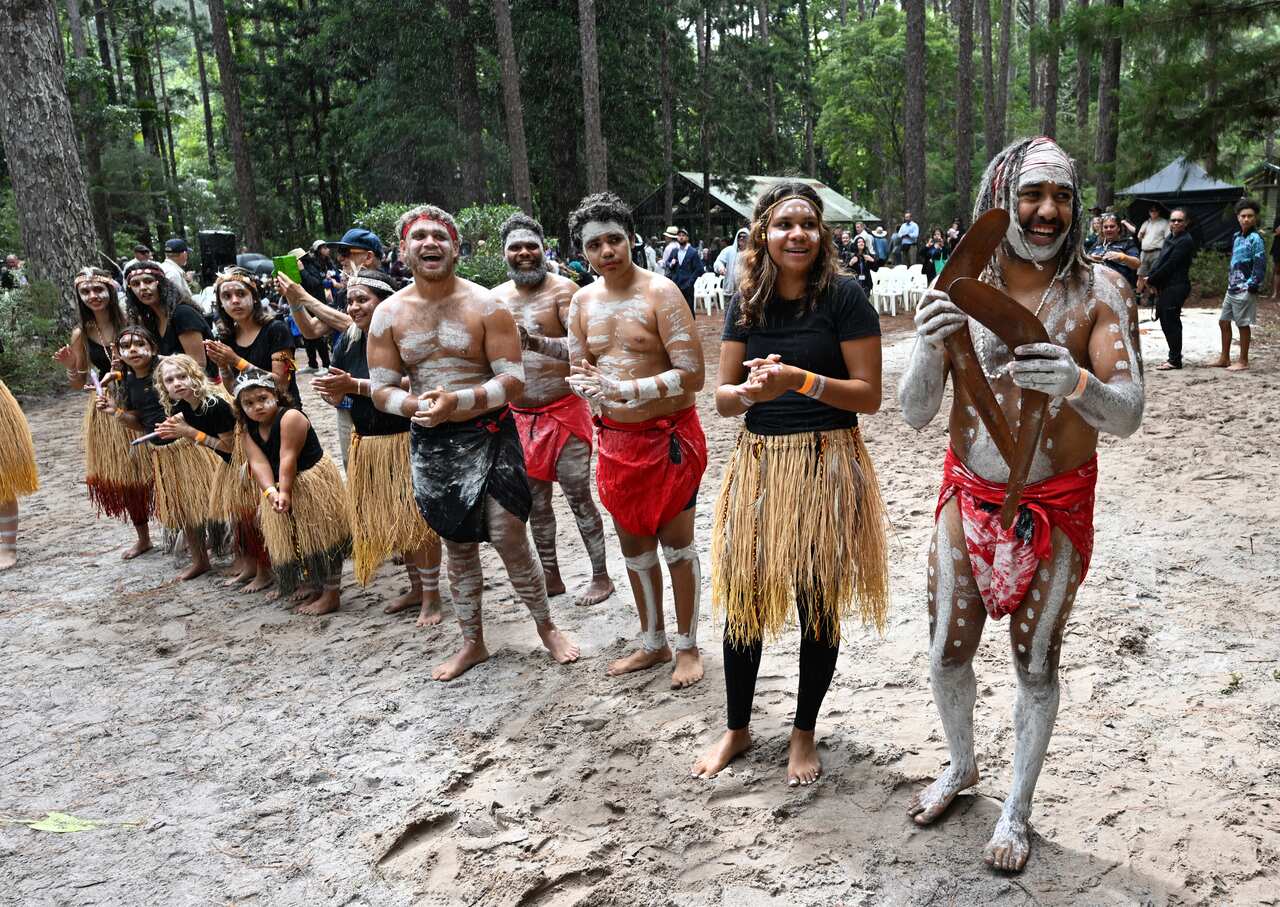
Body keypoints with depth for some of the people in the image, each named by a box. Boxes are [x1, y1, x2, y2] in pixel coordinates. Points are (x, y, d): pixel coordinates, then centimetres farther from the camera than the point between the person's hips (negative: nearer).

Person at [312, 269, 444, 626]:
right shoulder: (348, 340, 6)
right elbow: (337, 397, 8)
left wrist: (356, 385, -29)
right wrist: (328, 390, -14)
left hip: (406, 440, -7)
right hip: (367, 443, 7)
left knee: (417, 519, -3)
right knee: (390, 520, 15)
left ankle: (431, 597, 9)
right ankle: (416, 587, 31)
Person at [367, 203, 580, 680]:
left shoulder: (485, 305, -8)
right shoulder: (388, 314, 1)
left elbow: (514, 380, -11)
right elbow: (381, 390, 3)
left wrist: (458, 401, -25)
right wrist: (415, 405, -18)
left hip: (489, 435, -3)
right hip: (431, 444, 3)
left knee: (509, 538, -2)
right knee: (458, 546, 14)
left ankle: (546, 627, 20)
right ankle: (472, 642, 30)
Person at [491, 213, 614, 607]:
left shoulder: (562, 290, -10)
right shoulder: (496, 298, 6)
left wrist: (537, 343, -38)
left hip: (564, 412, -5)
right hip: (520, 415, 5)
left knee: (579, 497, 0)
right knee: (535, 501, 13)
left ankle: (601, 576, 15)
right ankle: (550, 577, 27)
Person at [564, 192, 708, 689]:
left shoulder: (660, 292, -14)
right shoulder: (583, 300, 5)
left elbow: (691, 375, -19)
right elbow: (578, 370, 12)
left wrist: (627, 390, -27)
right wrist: (591, 387, -12)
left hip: (668, 435, -6)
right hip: (615, 438, 6)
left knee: (676, 543, 6)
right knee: (632, 543, 15)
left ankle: (688, 647, 23)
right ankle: (653, 642, 32)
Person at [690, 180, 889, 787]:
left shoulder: (843, 296, -6)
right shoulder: (746, 305, 6)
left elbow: (869, 395, -8)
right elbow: (723, 399, 6)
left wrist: (800, 380, -21)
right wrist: (752, 390, -16)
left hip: (826, 465, -3)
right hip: (758, 464, 4)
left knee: (818, 602, 7)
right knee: (743, 596, 7)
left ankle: (804, 732, 28)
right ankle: (736, 729, 28)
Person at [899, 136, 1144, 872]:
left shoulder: (1099, 289, -12)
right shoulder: (958, 289, -8)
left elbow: (1128, 415, -21)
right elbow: (915, 414, -10)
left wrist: (1075, 382, -43)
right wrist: (927, 352, -32)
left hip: (1057, 507, -2)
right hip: (969, 498, 2)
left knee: (1036, 665, 11)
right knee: (947, 656, 12)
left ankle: (1018, 810, 34)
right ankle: (962, 766, 43)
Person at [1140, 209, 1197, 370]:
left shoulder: (1185, 241, -13)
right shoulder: (1170, 238, 16)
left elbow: (1169, 265, -17)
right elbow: (1160, 260, 12)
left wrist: (1150, 280, -11)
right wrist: (1148, 277, -3)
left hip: (1176, 287, -9)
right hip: (1165, 287, 9)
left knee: (1171, 322, -5)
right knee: (1165, 321, 13)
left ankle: (1175, 360, 2)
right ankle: (1174, 356, 24)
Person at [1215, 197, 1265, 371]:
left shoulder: (1255, 238, -12)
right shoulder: (1237, 237, 11)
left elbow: (1260, 265, -15)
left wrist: (1251, 285, -17)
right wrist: (1230, 279, 14)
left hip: (1245, 290, -8)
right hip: (1232, 288, 8)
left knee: (1243, 324, 0)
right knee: (1223, 321, 12)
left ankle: (1243, 362, 9)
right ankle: (1225, 358, 23)